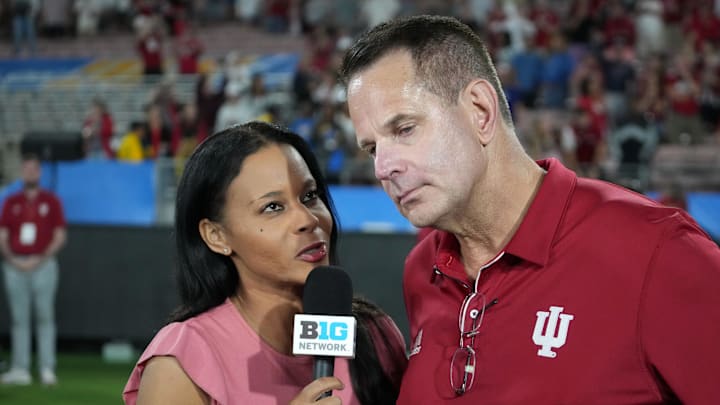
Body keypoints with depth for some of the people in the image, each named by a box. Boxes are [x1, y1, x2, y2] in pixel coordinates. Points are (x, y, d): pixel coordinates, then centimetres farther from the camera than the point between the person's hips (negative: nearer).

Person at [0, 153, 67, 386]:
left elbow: (60, 236, 2)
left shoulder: (51, 201, 6)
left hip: (42, 264, -2)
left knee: (45, 316, -5)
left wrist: (40, 259, -9)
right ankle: (20, 369, 2)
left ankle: (47, 369, -6)